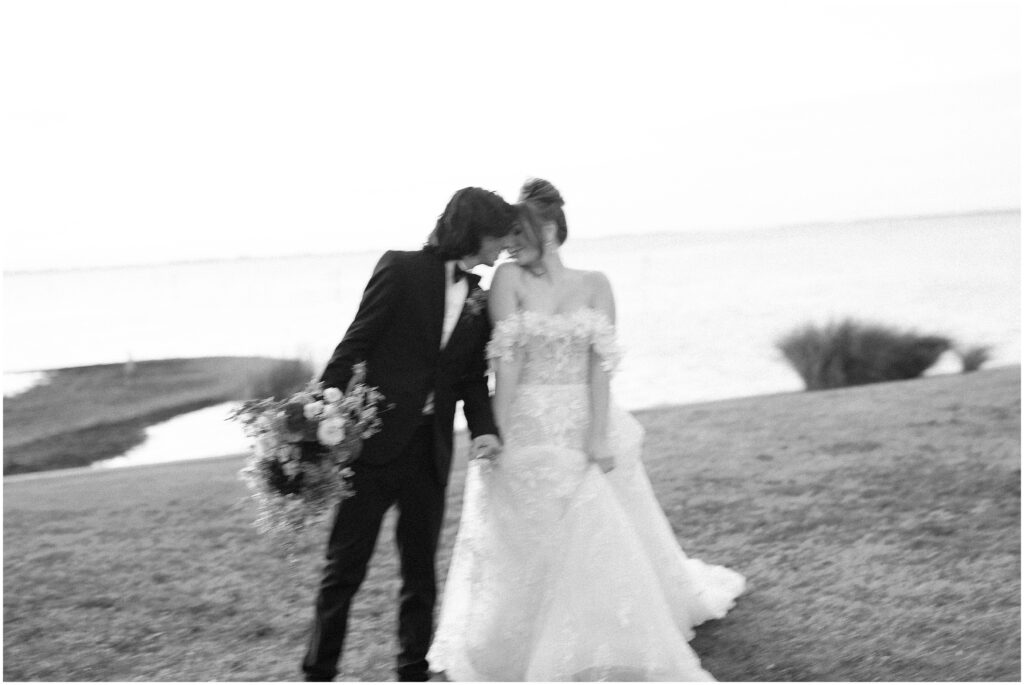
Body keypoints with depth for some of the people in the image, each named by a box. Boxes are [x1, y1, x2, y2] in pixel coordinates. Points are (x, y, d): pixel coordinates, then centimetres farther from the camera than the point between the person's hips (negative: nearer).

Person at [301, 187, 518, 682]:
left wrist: (484, 429, -6)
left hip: (430, 454, 5)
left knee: (420, 573, 10)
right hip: (374, 442, -5)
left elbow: (472, 378, 13)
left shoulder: (481, 300, 11)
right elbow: (354, 345, -7)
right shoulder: (402, 270, -4)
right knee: (344, 569, 1)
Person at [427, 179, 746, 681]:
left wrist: (599, 436, -14)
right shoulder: (509, 279, -1)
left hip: (585, 428, 1)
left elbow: (601, 362, -5)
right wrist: (498, 433, -14)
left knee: (603, 542, 4)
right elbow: (506, 359, -8)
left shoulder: (593, 285, 2)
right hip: (528, 430, -1)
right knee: (527, 549, 2)